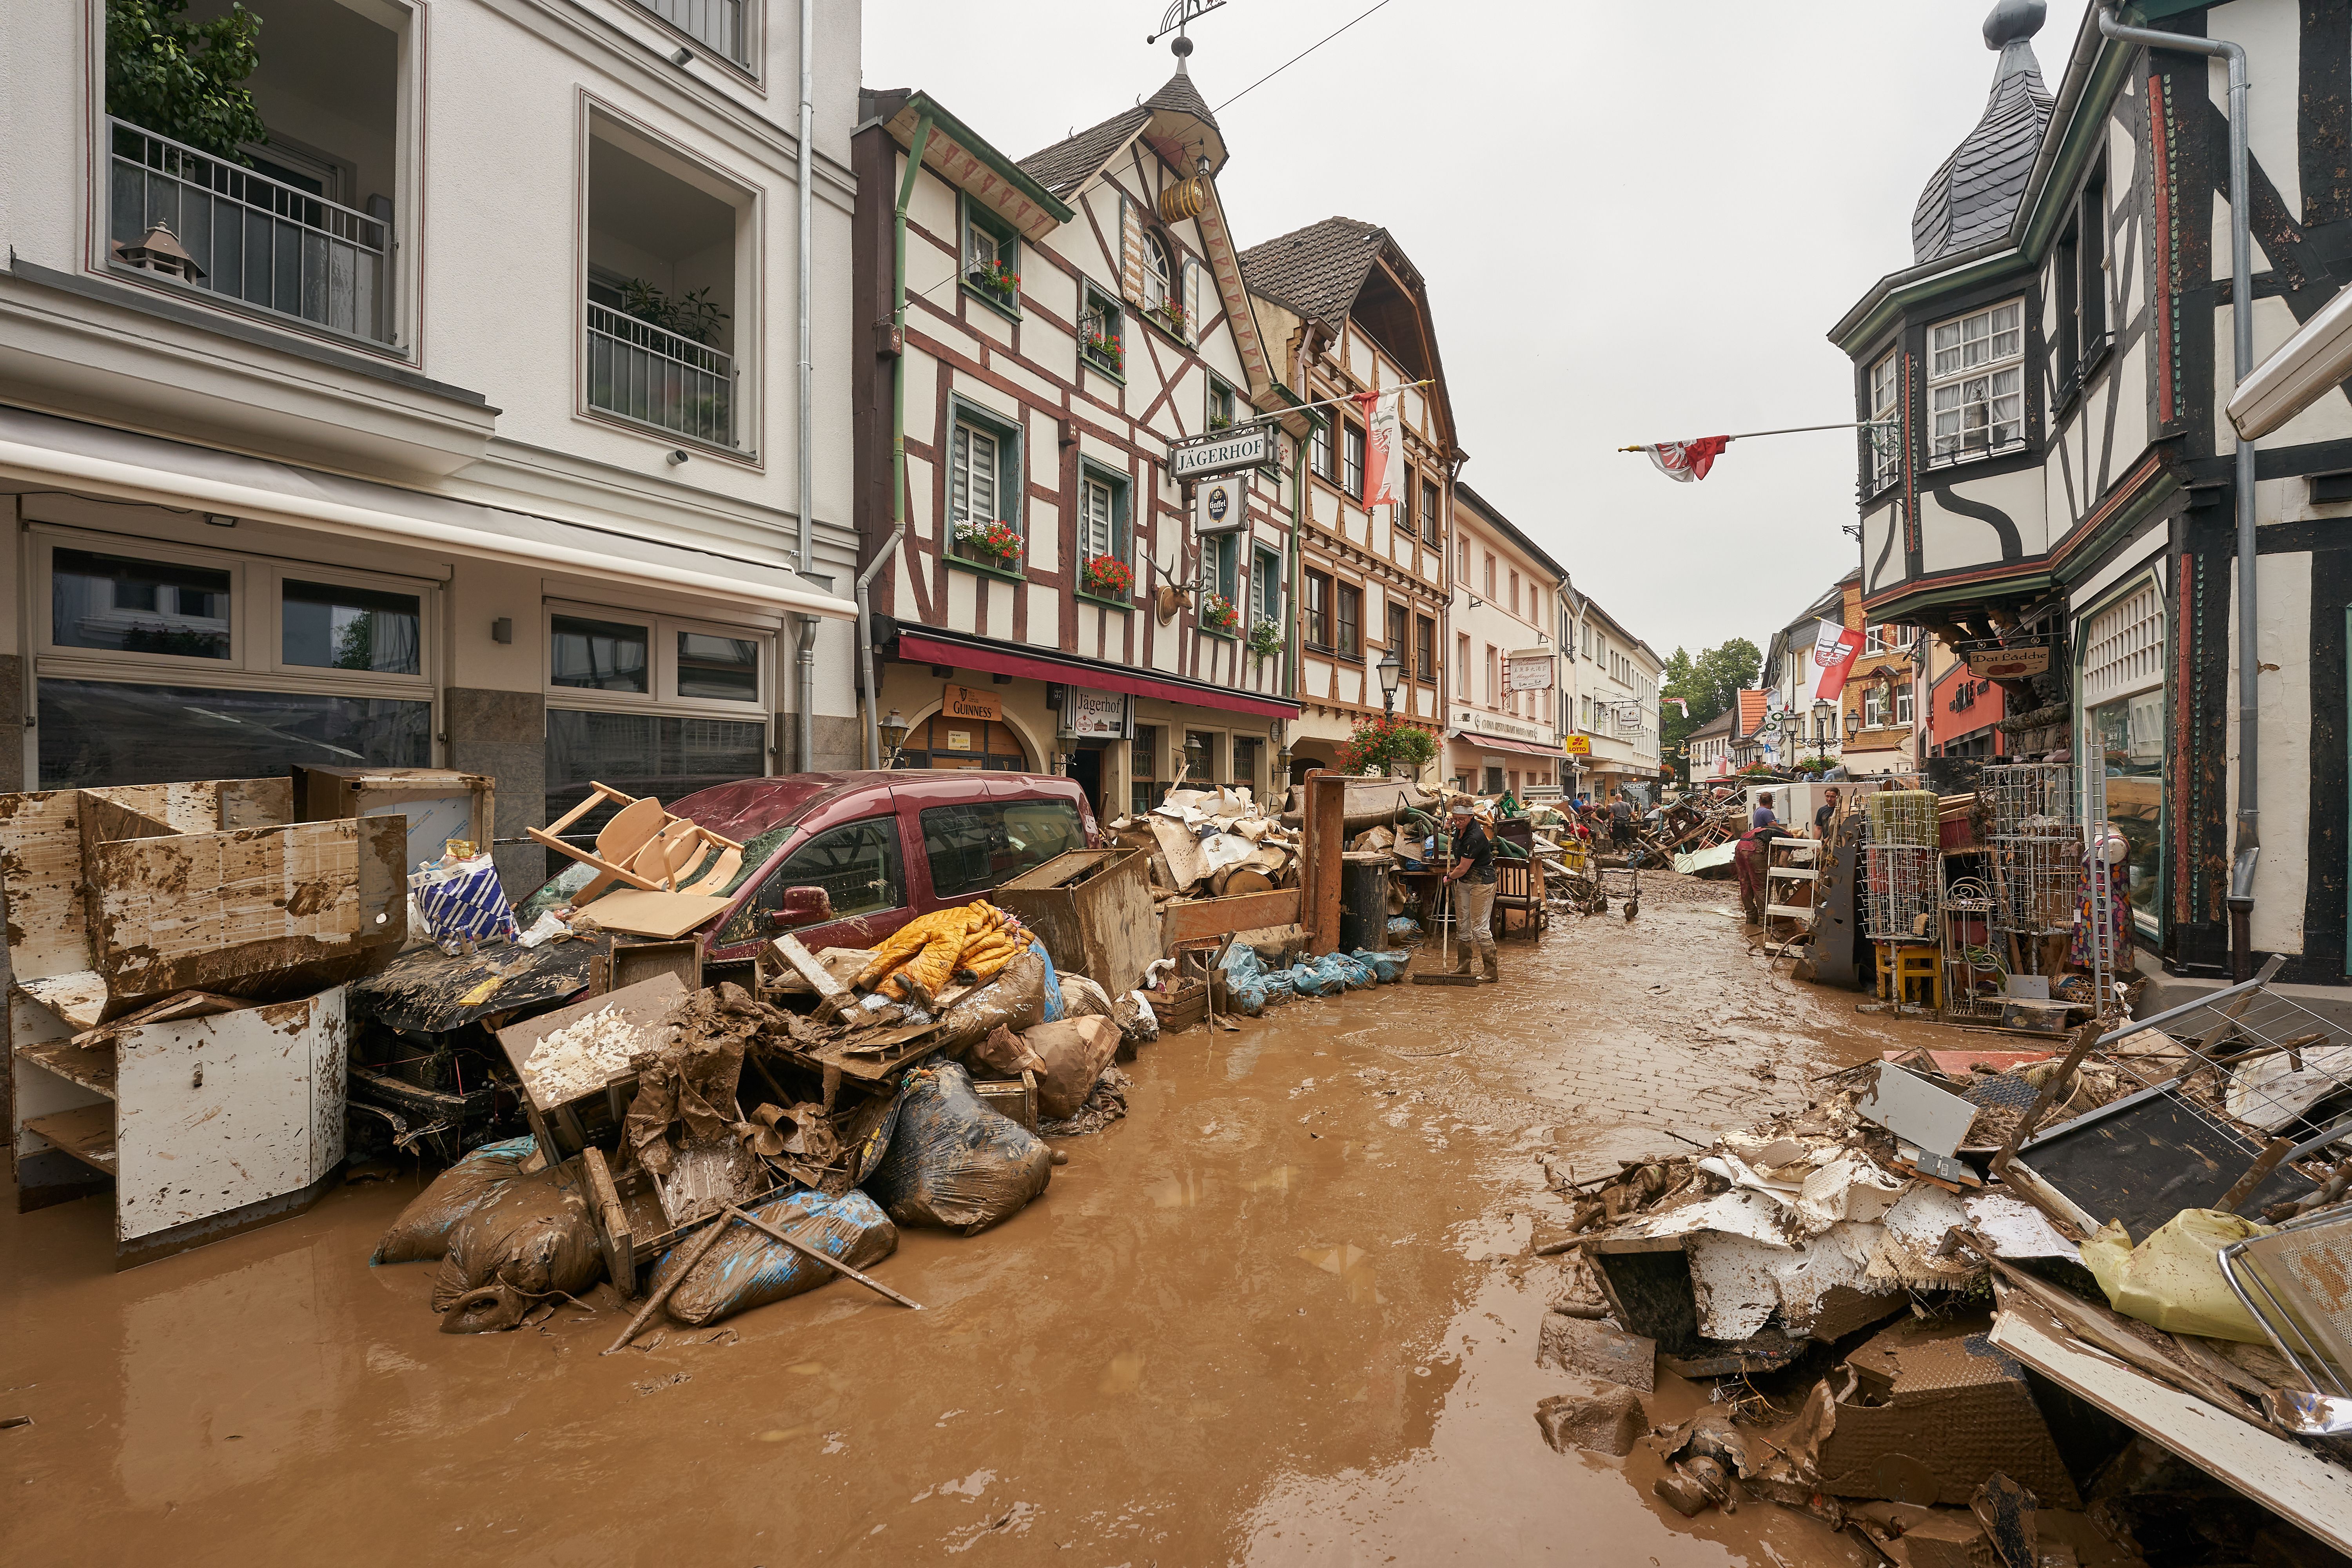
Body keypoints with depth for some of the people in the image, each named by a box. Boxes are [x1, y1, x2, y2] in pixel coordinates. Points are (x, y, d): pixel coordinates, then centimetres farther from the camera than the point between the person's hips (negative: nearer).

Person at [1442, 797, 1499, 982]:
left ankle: (1492, 972, -2)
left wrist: (1450, 877, -1)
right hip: (1463, 882, 9)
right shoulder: (1461, 828, 1)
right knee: (1462, 925, 13)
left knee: (1480, 928, -9)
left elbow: (1463, 869, -19)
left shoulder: (1474, 838, -26)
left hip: (1482, 883, -9)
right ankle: (1464, 966, 24)